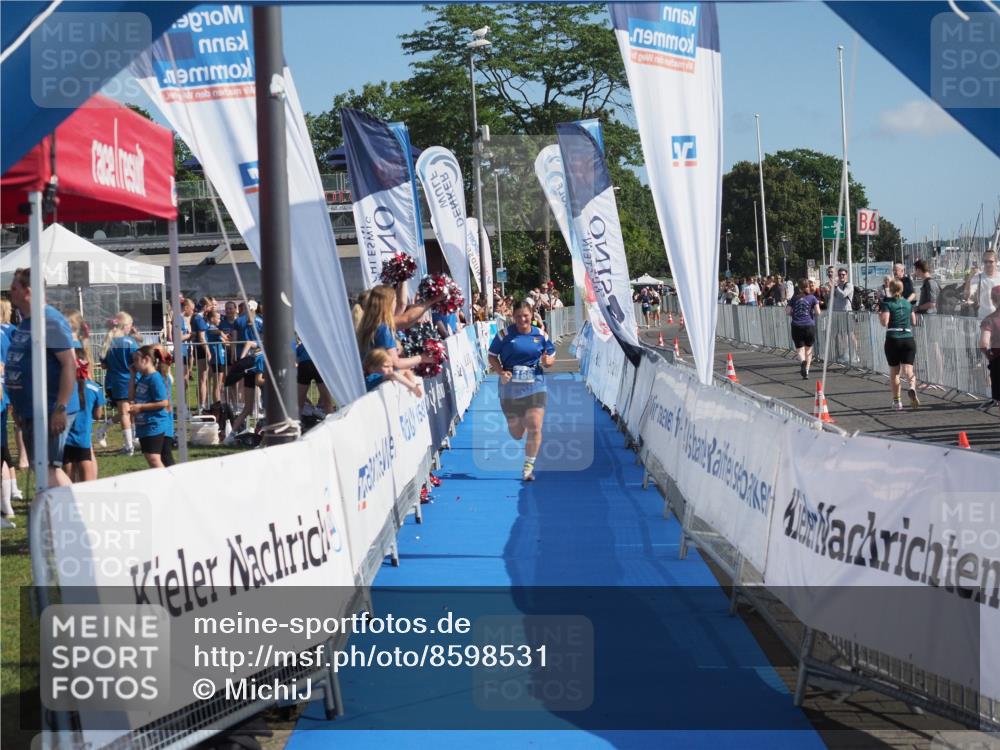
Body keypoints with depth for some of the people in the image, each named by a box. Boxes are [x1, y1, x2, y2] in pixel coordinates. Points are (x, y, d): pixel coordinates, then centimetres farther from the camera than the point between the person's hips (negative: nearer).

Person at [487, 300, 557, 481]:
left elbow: (551, 357, 12)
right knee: (516, 434, 9)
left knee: (535, 428, -11)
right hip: (510, 387, 0)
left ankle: (528, 467, 3)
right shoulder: (504, 334, -2)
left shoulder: (540, 335, 3)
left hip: (535, 386, 0)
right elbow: (492, 356, 3)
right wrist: (501, 372, -14)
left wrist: (547, 361, -12)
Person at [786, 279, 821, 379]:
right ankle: (806, 371, 11)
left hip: (796, 327, 0)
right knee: (808, 349, 14)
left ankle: (803, 361, -29)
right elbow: (818, 312, -6)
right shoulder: (812, 298, 2)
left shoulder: (795, 298, 6)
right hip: (809, 326, 0)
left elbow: (787, 312, 4)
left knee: (799, 349, 3)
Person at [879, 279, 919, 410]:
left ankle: (897, 400, 14)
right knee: (907, 369, -5)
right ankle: (912, 387, -36)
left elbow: (884, 322, -14)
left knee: (894, 371, 11)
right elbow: (914, 322, 17)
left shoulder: (887, 303, -4)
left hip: (893, 339, -2)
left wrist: (879, 314, 4)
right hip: (908, 339, 2)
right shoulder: (908, 303, 10)